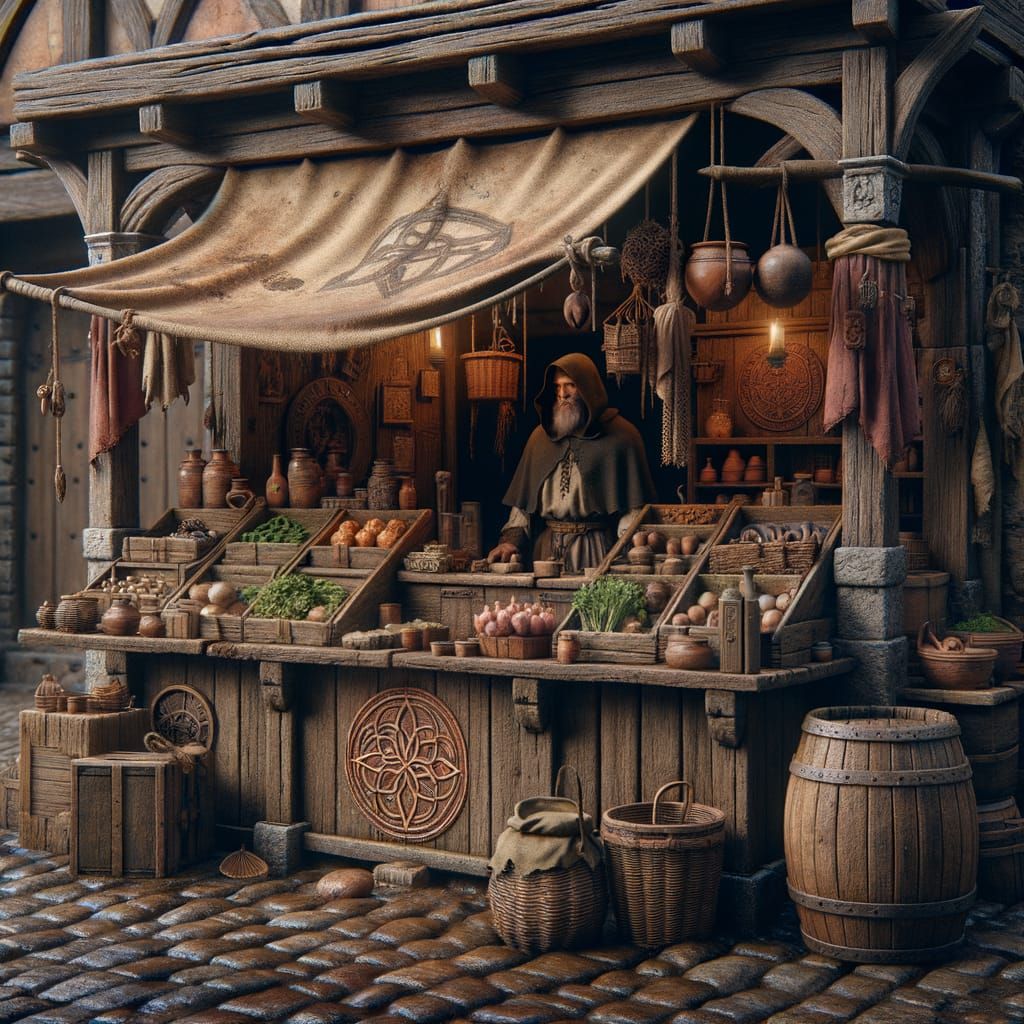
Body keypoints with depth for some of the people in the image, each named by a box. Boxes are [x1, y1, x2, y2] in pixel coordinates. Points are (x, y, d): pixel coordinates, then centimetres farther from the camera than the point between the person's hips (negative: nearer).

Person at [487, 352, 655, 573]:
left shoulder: (621, 436, 0)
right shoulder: (540, 436, 14)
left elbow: (633, 507, -4)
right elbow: (523, 501, 15)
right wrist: (511, 540, 1)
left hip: (595, 553, -3)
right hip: (546, 550, 4)